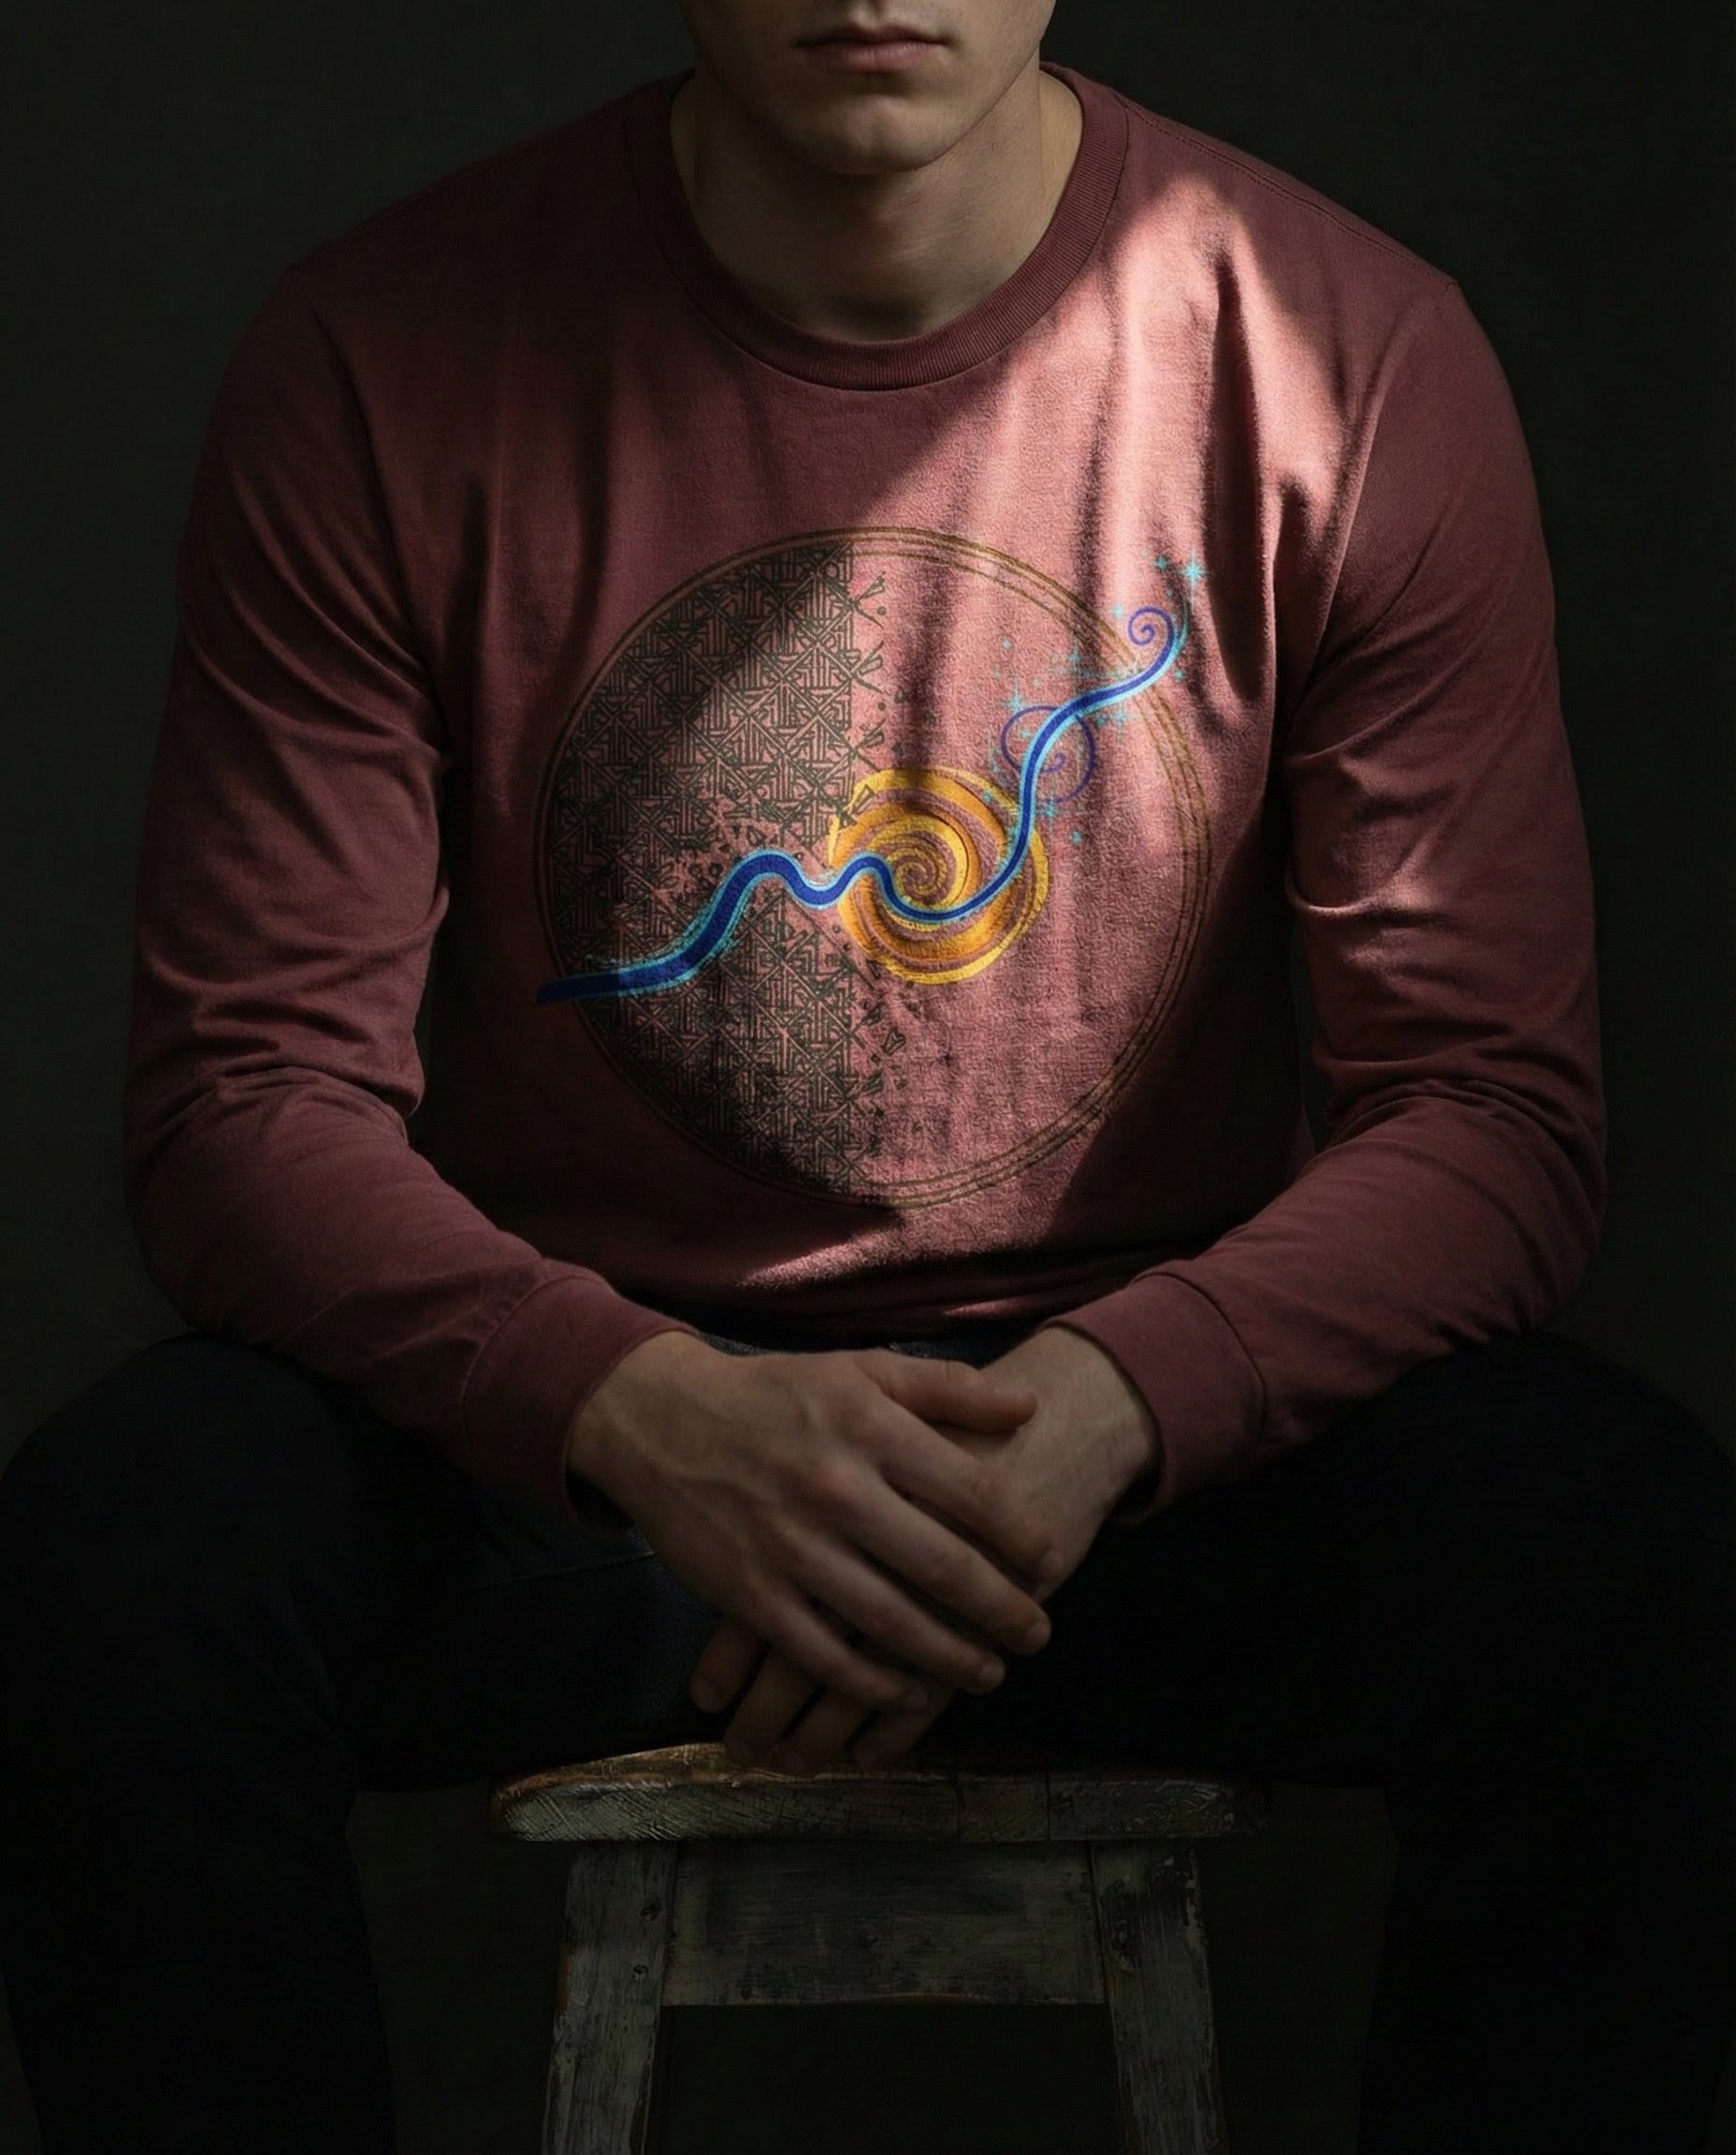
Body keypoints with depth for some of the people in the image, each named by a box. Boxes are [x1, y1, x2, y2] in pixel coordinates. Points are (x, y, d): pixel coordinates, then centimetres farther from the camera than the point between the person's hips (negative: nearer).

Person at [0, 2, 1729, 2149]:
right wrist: (643, 1409, -29)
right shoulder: (379, 360, -8)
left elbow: (1495, 1104, -8)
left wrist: (1105, 1405, -28)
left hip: (1158, 1423, 0)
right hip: (556, 1399, 0)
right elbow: (242, 1090, -9)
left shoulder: (1350, 356, -8)